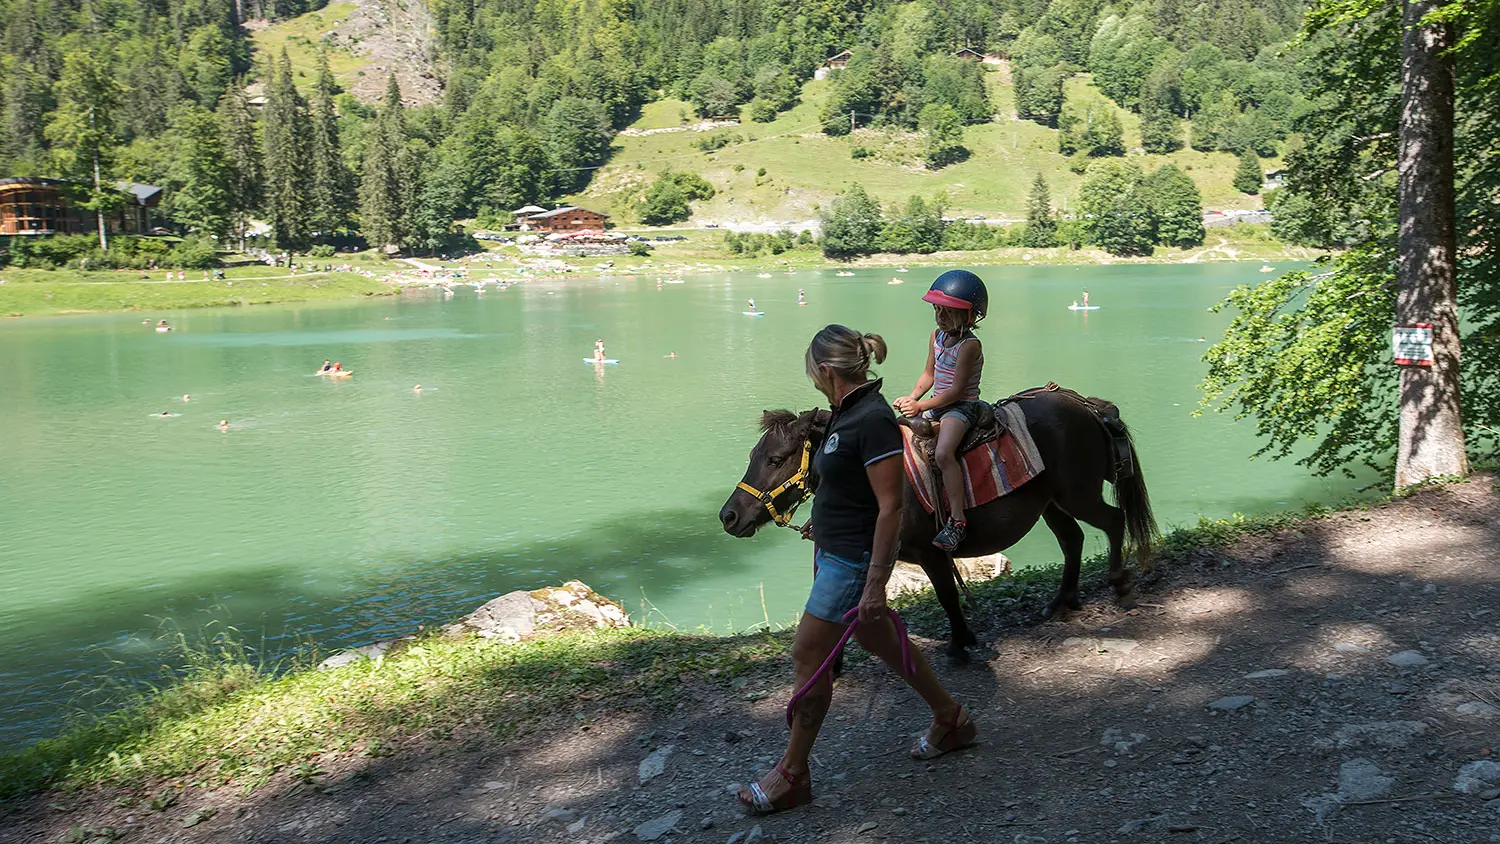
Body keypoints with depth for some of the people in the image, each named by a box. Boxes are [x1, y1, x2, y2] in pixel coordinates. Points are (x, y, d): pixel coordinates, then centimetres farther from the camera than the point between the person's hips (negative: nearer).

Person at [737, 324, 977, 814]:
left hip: (854, 561, -10)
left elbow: (890, 507, -24)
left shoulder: (872, 420, -23)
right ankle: (951, 722, 38)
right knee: (881, 642, 21)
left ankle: (792, 776, 12)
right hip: (835, 550, 10)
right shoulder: (849, 411, 6)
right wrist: (824, 520, 32)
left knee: (807, 656, -2)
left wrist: (875, 585, -24)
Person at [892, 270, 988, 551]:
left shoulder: (969, 345, -17)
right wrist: (911, 398, -1)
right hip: (936, 404, 9)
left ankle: (957, 521, -29)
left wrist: (921, 406, -20)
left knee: (943, 452, -31)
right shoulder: (937, 337, 9)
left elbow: (957, 390, -20)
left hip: (960, 407, -9)